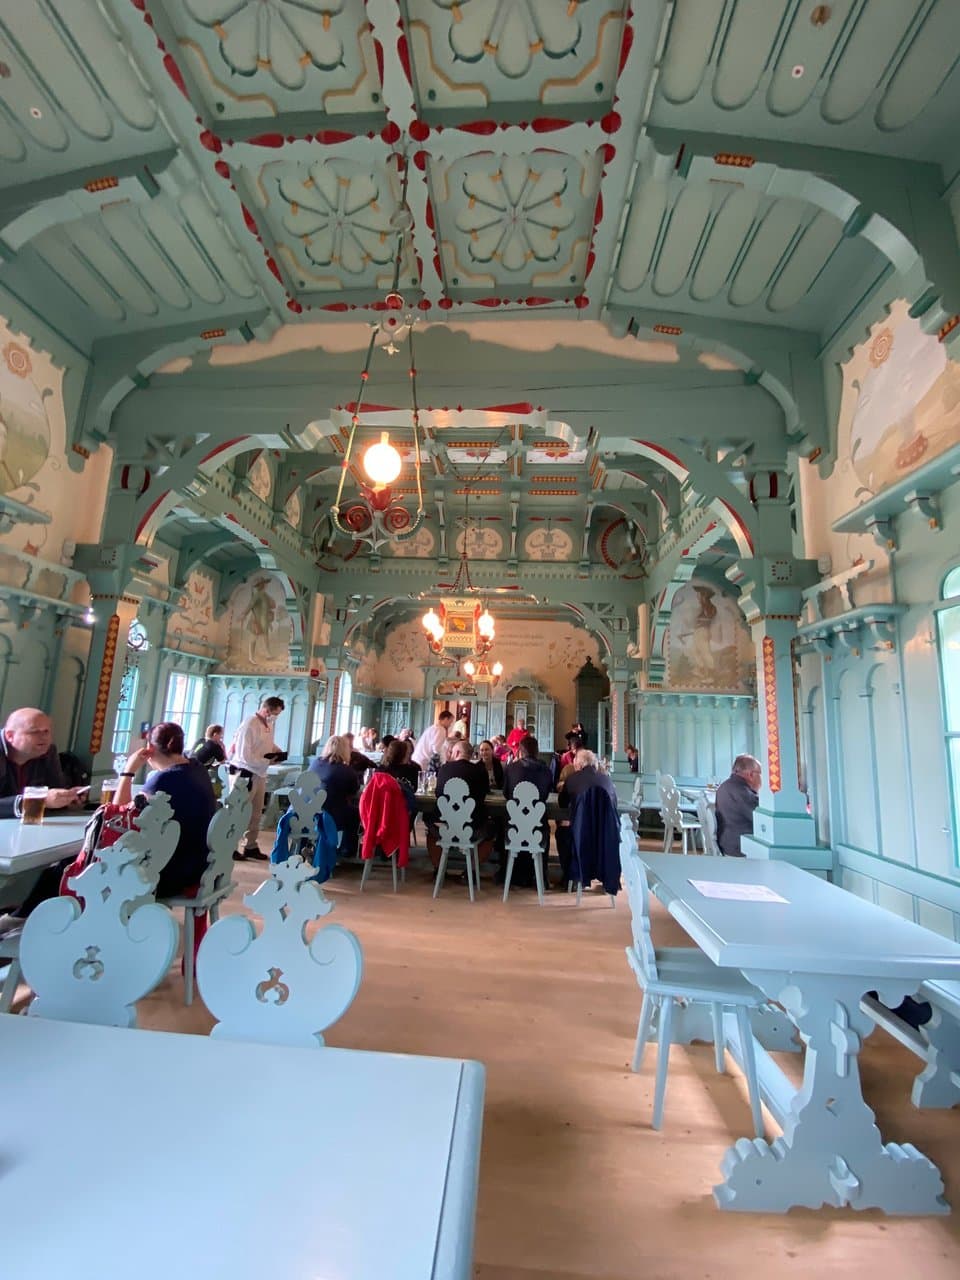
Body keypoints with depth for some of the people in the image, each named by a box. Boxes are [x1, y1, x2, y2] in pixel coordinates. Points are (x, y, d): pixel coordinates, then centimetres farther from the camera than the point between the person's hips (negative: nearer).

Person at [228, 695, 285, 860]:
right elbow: (244, 756, -25)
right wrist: (267, 762, -22)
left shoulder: (269, 725, 6)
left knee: (256, 813, 16)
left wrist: (276, 750, 0)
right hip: (244, 773, -9)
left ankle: (250, 846, 28)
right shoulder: (249, 725, -22)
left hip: (259, 773, 9)